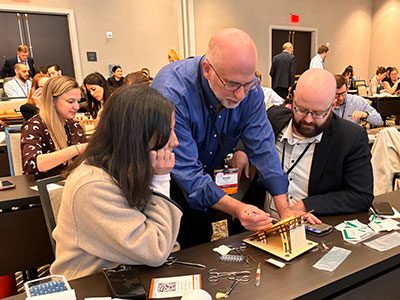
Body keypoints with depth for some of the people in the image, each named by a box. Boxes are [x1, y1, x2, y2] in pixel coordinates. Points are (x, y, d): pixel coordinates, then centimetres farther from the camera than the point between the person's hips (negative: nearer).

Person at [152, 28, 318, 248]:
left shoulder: (249, 88, -16)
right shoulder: (171, 93, -33)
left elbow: (263, 148, -15)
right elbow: (186, 171, -33)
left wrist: (284, 208, -23)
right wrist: (236, 208, -44)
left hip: (208, 175, 4)